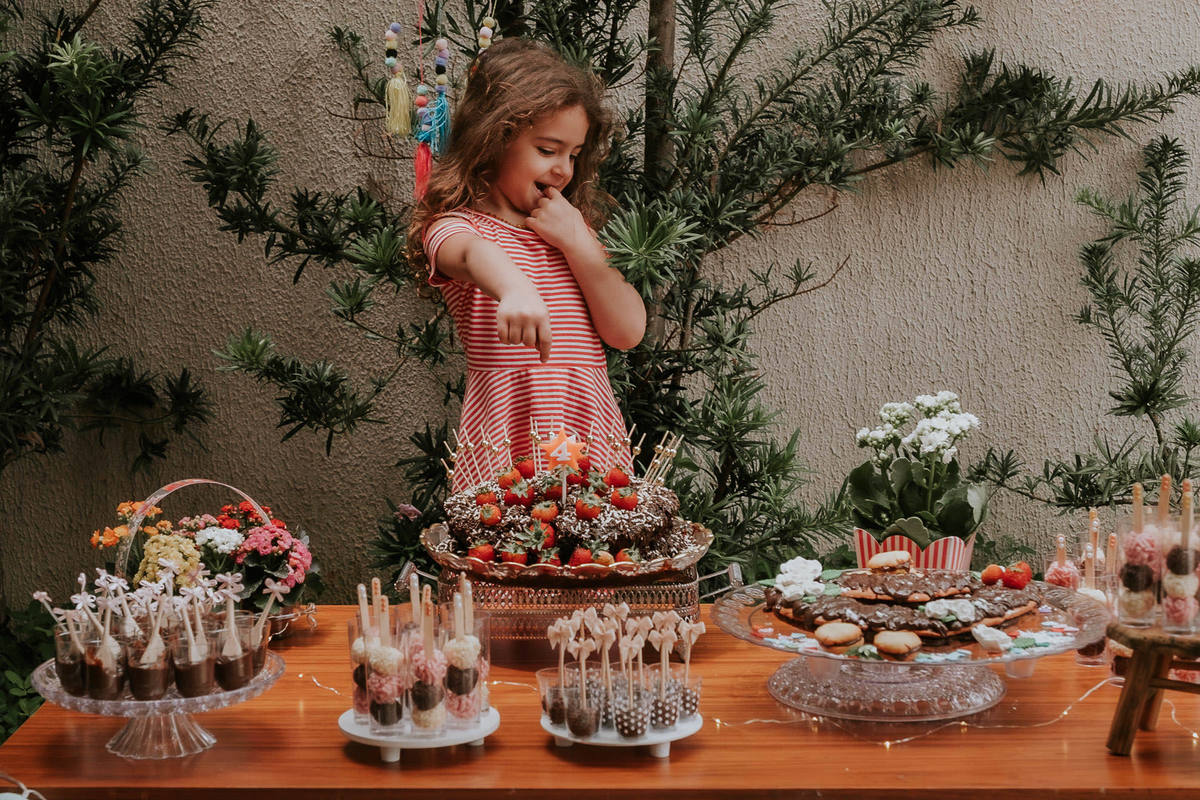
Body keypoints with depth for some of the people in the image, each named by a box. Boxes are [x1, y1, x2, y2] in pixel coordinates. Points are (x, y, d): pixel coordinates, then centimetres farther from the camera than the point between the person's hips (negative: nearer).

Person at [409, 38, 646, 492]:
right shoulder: (456, 226, -1)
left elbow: (628, 332, 8)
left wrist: (577, 242, -1)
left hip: (595, 435, 5)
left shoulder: (575, 228, 18)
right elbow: (474, 255, -28)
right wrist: (514, 289, -50)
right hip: (507, 443, -5)